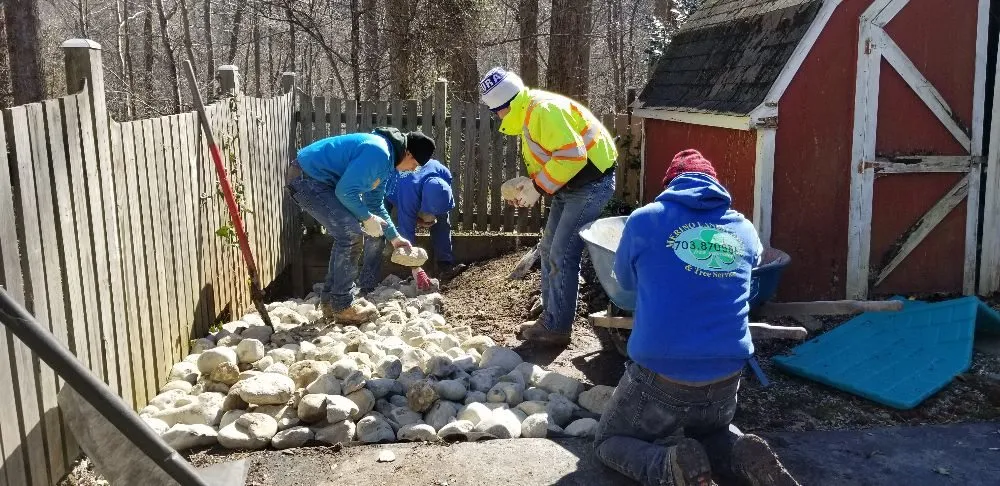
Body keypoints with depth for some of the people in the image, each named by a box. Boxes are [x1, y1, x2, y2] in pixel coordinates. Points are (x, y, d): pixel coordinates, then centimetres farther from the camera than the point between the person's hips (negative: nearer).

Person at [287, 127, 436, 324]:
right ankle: (343, 306, -6)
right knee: (350, 234, -14)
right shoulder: (377, 153, -23)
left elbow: (375, 203, 22)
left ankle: (331, 300, 20)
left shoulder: (385, 160, 11)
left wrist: (394, 237, 22)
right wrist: (367, 218, -13)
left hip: (315, 179, 11)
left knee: (351, 233, 13)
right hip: (306, 178, -11)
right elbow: (345, 191, -26)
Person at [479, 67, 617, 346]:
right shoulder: (527, 114, 10)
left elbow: (572, 155, -30)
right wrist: (529, 183, -1)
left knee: (563, 255, -9)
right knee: (549, 250, 14)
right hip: (569, 185, 11)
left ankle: (557, 329, 0)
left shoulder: (544, 110, -23)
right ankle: (550, 316, 25)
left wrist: (538, 187, -23)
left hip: (591, 184, -11)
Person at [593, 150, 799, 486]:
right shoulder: (744, 229, 7)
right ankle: (745, 457, 0)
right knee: (711, 432, 34)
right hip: (725, 380, 4)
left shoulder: (644, 220, -2)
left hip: (660, 376, -4)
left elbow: (626, 280, 14)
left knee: (610, 440, 19)